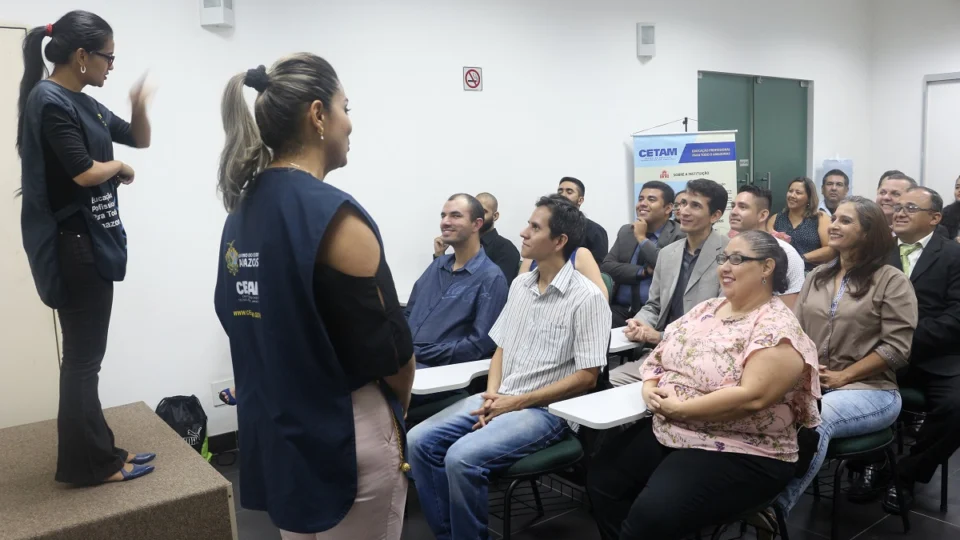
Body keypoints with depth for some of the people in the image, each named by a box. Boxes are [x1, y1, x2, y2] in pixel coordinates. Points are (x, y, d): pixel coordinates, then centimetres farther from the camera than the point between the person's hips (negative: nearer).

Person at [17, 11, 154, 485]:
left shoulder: (83, 104, 13)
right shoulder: (49, 101, -14)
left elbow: (140, 140, 21)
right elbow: (84, 173, -20)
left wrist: (139, 106, 1)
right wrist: (122, 167, -1)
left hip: (92, 241, 9)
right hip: (72, 245, -9)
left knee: (86, 355, 14)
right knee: (82, 357, -2)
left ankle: (96, 452, 24)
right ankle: (88, 463, 9)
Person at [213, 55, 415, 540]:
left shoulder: (241, 210, 3)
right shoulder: (332, 214, -20)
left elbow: (239, 320, 10)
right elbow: (388, 345, -17)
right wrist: (400, 404, 3)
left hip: (272, 431, 8)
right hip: (344, 435, -7)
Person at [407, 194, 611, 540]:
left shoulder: (586, 298, -12)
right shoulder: (519, 285, 10)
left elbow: (586, 377, -15)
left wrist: (517, 402, -15)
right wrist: (491, 393, -4)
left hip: (546, 410, -7)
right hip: (502, 399, 7)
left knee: (463, 458, -27)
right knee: (420, 441, -7)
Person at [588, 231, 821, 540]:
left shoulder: (777, 328, -14)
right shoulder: (706, 309, 10)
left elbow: (752, 397, -25)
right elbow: (659, 356, 13)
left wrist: (680, 409, -20)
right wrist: (650, 388, -8)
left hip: (741, 452, -7)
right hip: (667, 431, 8)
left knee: (651, 514, -25)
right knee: (602, 478, -6)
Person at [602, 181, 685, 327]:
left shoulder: (679, 236, -2)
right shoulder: (626, 231, 13)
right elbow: (606, 267, 4)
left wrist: (642, 238, -8)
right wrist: (643, 271, -9)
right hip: (619, 309, 4)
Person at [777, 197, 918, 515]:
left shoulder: (892, 281, 0)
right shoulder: (817, 277, 17)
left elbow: (896, 347, -8)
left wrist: (842, 376, -13)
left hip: (869, 389, -4)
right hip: (809, 384, 4)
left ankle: (775, 508, -29)